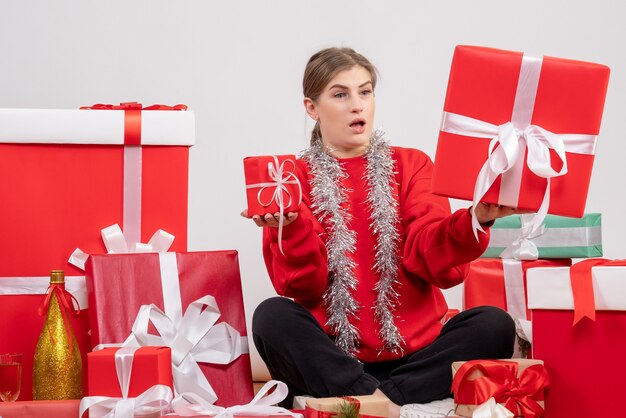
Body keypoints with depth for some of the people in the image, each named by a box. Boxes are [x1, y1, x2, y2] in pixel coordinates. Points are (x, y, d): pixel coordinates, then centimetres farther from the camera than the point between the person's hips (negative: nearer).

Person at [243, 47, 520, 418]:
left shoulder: (411, 165, 11)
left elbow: (437, 262, -4)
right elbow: (303, 288, -4)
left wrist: (473, 221, -25)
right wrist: (292, 229, -24)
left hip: (412, 353, 2)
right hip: (333, 357, -1)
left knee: (494, 325, -23)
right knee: (272, 316, -28)